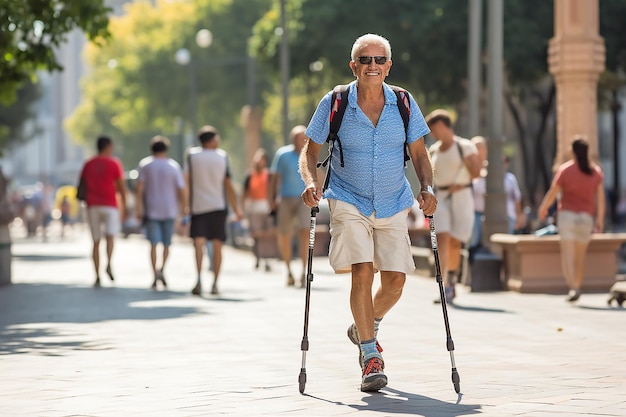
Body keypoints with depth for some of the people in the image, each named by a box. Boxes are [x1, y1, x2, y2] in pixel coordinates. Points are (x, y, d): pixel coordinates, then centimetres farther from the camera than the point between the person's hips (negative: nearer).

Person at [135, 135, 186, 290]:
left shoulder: (145, 164, 0)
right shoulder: (174, 166, -1)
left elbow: (139, 187, -9)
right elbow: (181, 190, -3)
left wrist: (138, 208, -8)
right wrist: (183, 208, 8)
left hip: (151, 210, 0)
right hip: (169, 210, 0)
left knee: (154, 243, 1)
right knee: (166, 243, 11)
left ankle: (155, 273, -11)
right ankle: (161, 269, -8)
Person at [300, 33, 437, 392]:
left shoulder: (404, 103, -3)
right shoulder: (334, 103, -8)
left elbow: (419, 153, 6)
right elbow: (310, 150, 0)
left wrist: (427, 188, -11)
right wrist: (312, 183, -19)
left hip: (394, 205, 3)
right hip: (349, 202, -3)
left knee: (395, 280, 1)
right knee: (362, 272, -18)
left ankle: (365, 328, 32)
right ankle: (371, 356, -9)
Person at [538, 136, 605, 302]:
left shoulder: (564, 169, -6)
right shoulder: (596, 171, 3)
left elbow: (552, 192, -1)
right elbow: (600, 197, 1)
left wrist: (543, 208, 16)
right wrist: (600, 219, 8)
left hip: (567, 214, -3)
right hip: (586, 217, 3)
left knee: (567, 255, -9)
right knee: (580, 256, 15)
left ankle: (573, 287, -27)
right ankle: (576, 287, 23)